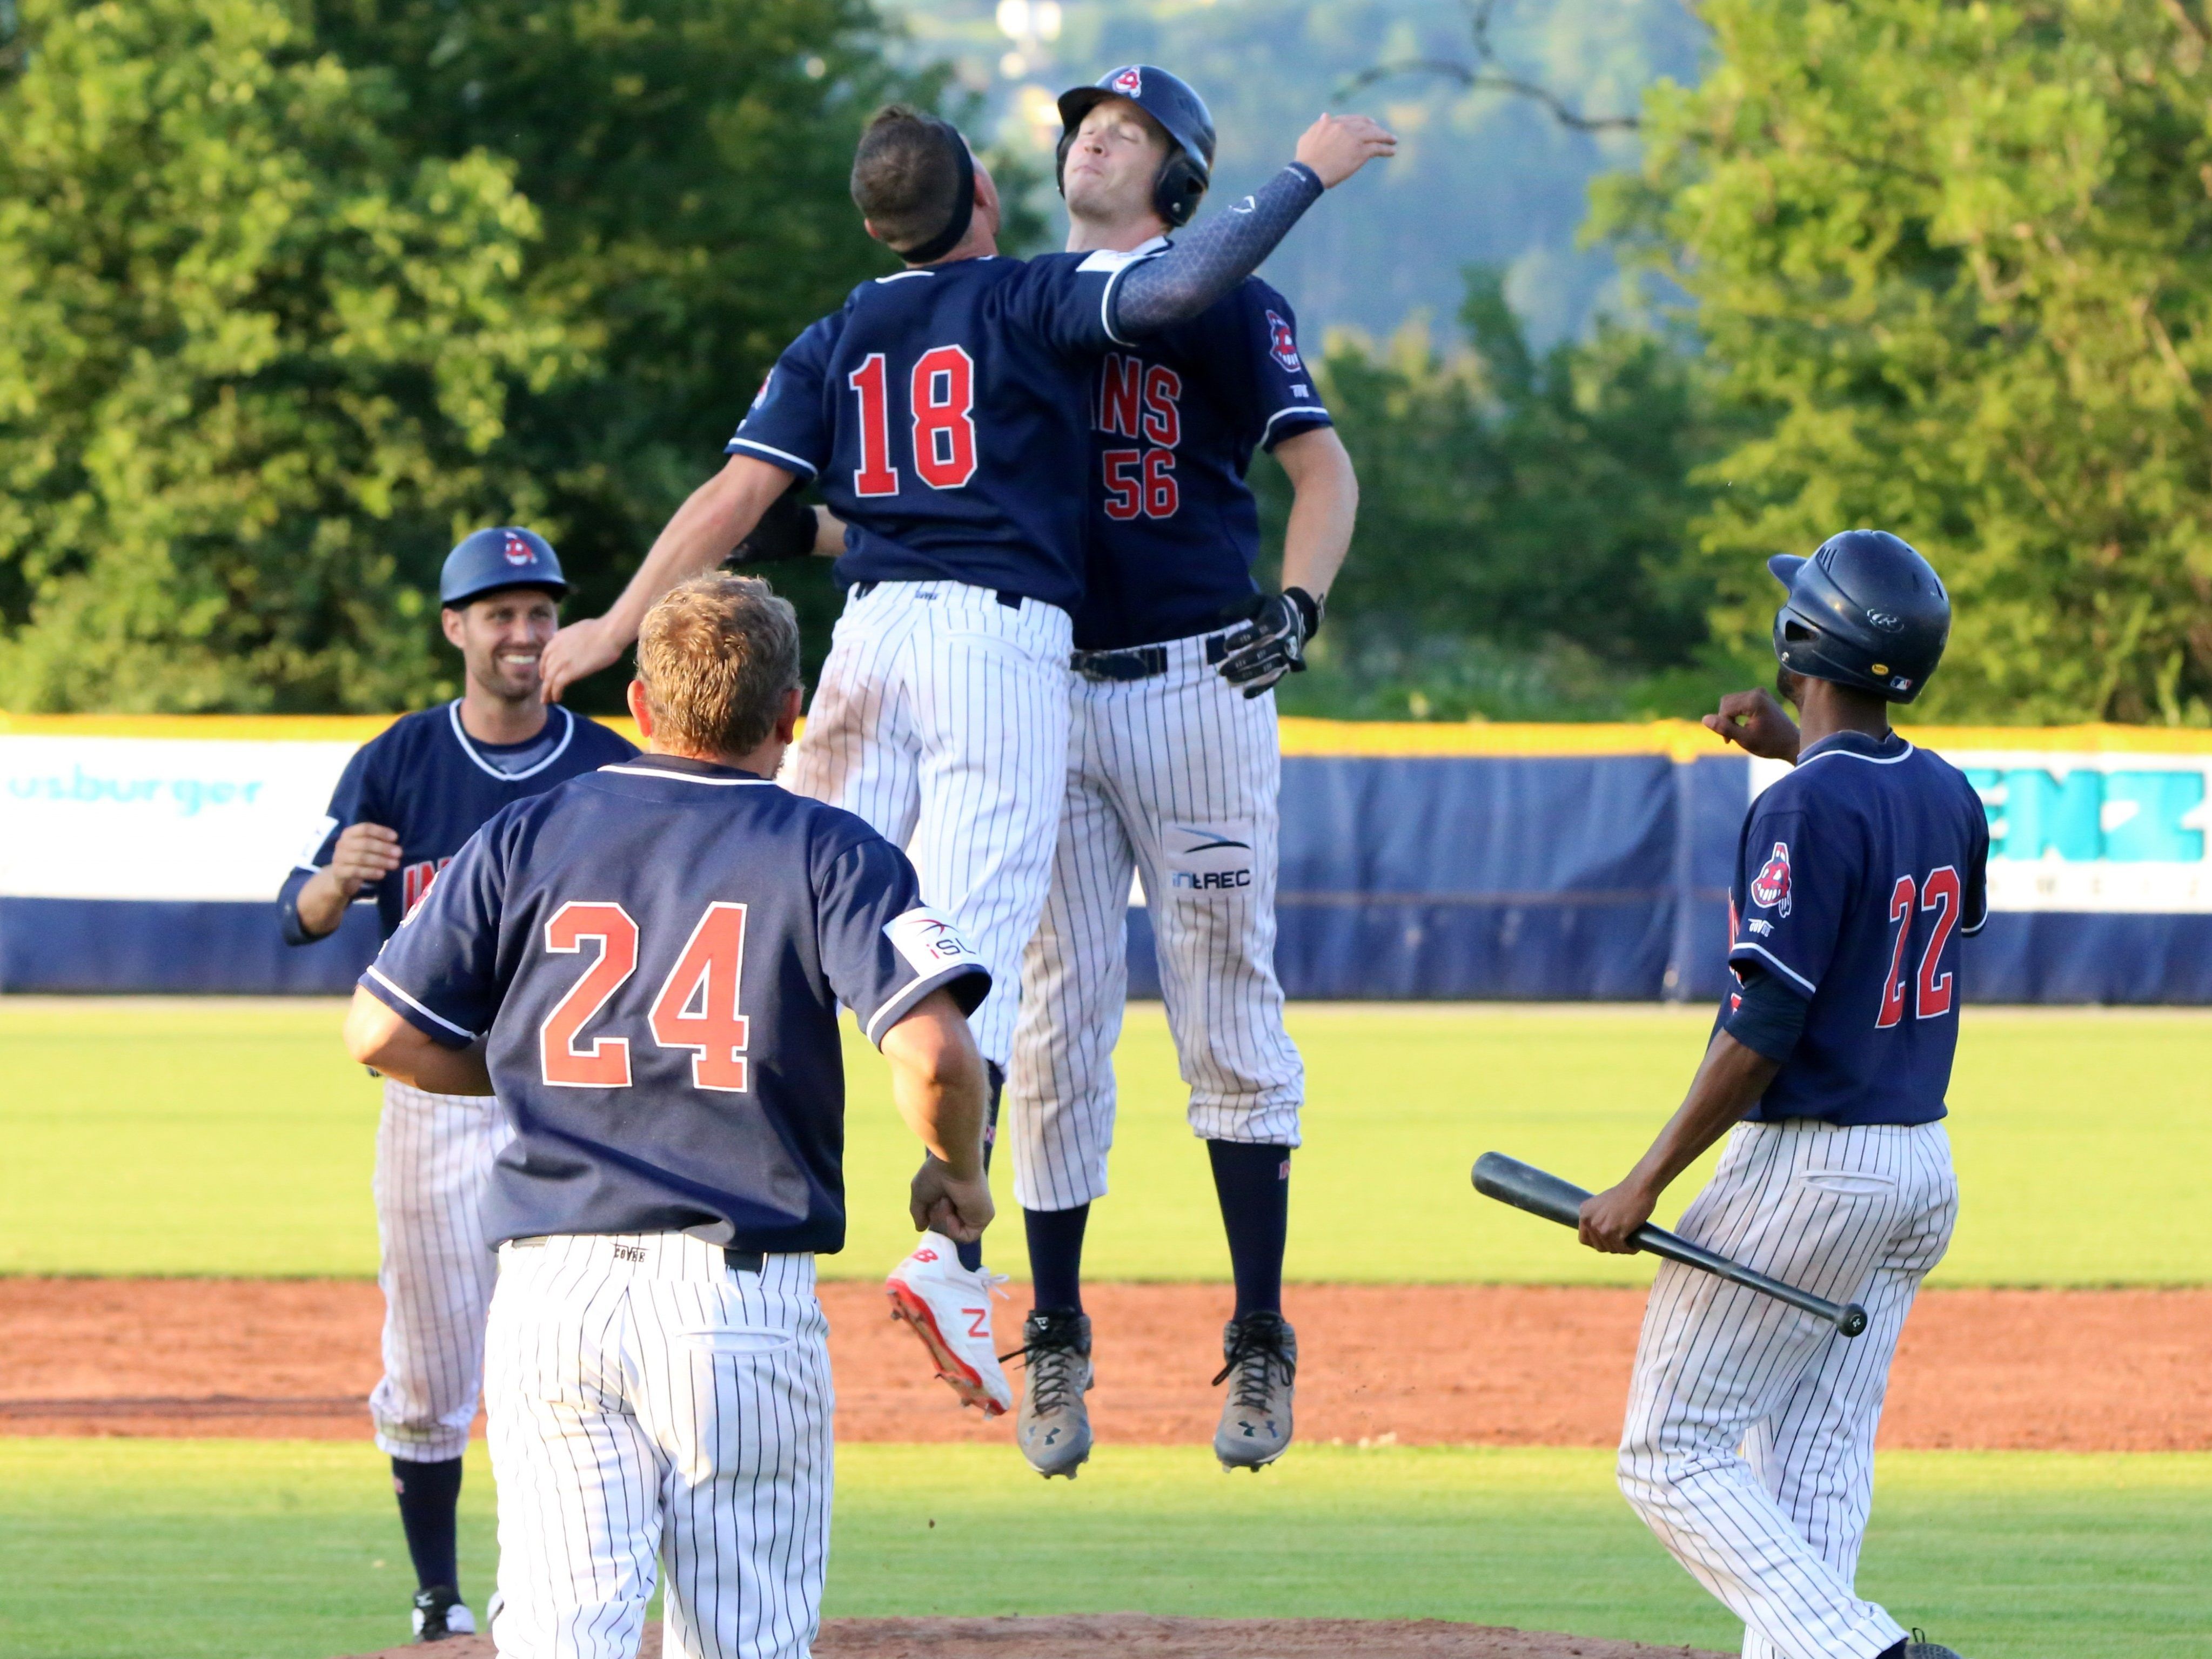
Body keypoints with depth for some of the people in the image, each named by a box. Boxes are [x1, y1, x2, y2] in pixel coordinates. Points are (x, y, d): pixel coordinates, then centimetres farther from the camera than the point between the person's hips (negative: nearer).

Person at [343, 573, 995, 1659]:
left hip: (551, 1289, 2)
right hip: (745, 1286, -2)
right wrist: (958, 1175, 7)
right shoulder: (830, 854, 0)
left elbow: (381, 1033, 8)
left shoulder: (525, 838, 8)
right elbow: (933, 1054, -13)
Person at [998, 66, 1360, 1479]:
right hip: (1049, 693, 3)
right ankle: (1056, 1342, 10)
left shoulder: (1228, 307, 3)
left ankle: (1262, 1343, 4)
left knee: (1230, 1022, -2)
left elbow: (1324, 469, -6)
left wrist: (1296, 607, -22)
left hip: (1198, 690, -3)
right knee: (1056, 1026, 2)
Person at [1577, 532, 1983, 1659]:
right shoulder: (1946, 794, 7)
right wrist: (1803, 753, 27)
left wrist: (1647, 1182, -16)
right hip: (1923, 1171, 8)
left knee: (1674, 1455, -3)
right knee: (1815, 1471, 9)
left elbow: (1765, 1030, -21)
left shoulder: (1805, 810, -18)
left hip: (1806, 1167, -8)